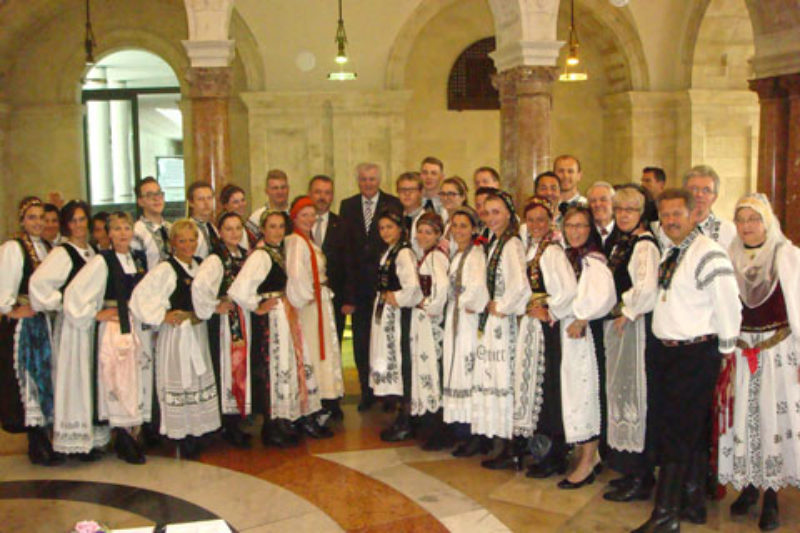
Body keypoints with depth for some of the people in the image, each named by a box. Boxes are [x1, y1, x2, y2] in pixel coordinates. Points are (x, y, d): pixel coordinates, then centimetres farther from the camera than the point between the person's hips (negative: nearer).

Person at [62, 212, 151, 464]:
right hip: (112, 328, -5)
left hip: (139, 327, 5)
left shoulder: (140, 258, 9)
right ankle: (123, 441, 5)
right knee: (118, 383, -5)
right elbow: (74, 293, -13)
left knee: (140, 380, 6)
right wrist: (96, 314, -9)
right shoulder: (101, 261, -8)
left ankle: (134, 435, 16)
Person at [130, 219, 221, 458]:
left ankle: (195, 432, 21)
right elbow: (140, 297, -18)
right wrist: (162, 316, -16)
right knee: (178, 380, -2)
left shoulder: (202, 266, 8)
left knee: (200, 378, 11)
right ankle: (180, 435, 7)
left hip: (199, 333, 7)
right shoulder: (165, 270, -13)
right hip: (175, 334, -7)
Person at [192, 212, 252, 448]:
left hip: (244, 317, 7)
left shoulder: (246, 256, 8)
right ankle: (228, 427, 7)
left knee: (242, 365, 10)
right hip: (225, 320, -7)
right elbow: (199, 285, -30)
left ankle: (235, 424, 20)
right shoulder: (216, 259, -14)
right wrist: (213, 307, -19)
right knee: (227, 367, -2)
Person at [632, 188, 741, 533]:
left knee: (676, 431, -7)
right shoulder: (669, 253, 11)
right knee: (692, 429, 19)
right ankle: (697, 492, 33)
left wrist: (724, 351, -8)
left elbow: (729, 306, -15)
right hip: (667, 350, 8)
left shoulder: (708, 253, -16)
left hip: (696, 353, -8)